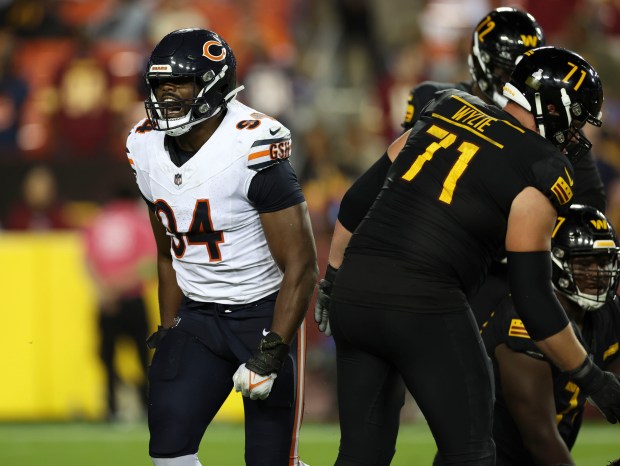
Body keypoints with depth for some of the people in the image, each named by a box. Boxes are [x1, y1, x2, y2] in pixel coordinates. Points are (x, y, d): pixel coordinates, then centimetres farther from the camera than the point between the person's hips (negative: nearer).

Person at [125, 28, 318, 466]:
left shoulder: (252, 150, -22)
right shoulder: (147, 150, 0)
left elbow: (301, 266, -20)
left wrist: (271, 354, -23)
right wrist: (169, 330, 14)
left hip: (265, 313, -5)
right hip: (197, 315, 6)